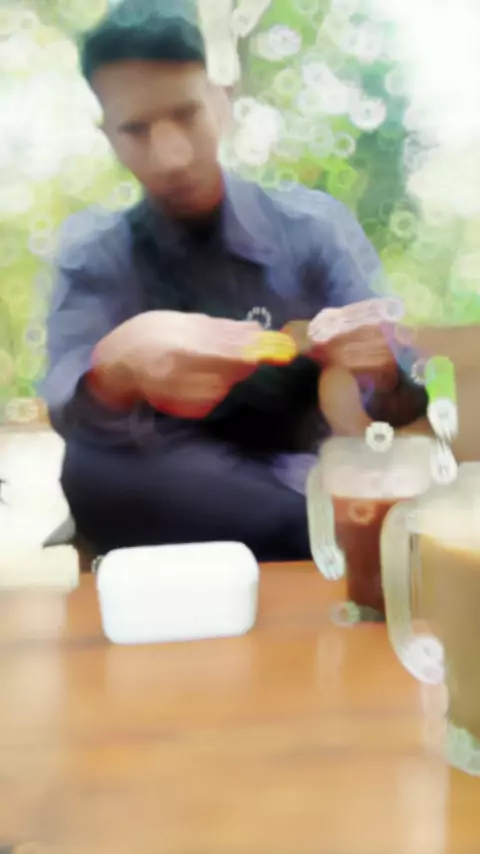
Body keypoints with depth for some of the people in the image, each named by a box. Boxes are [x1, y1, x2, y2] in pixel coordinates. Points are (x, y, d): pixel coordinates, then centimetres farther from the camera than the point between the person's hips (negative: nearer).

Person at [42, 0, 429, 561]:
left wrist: (377, 365, -30)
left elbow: (404, 397, -5)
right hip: (177, 508, 2)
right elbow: (70, 415, -14)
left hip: (307, 490, -1)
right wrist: (119, 366, -38)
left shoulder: (315, 223, 0)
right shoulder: (92, 251, 2)